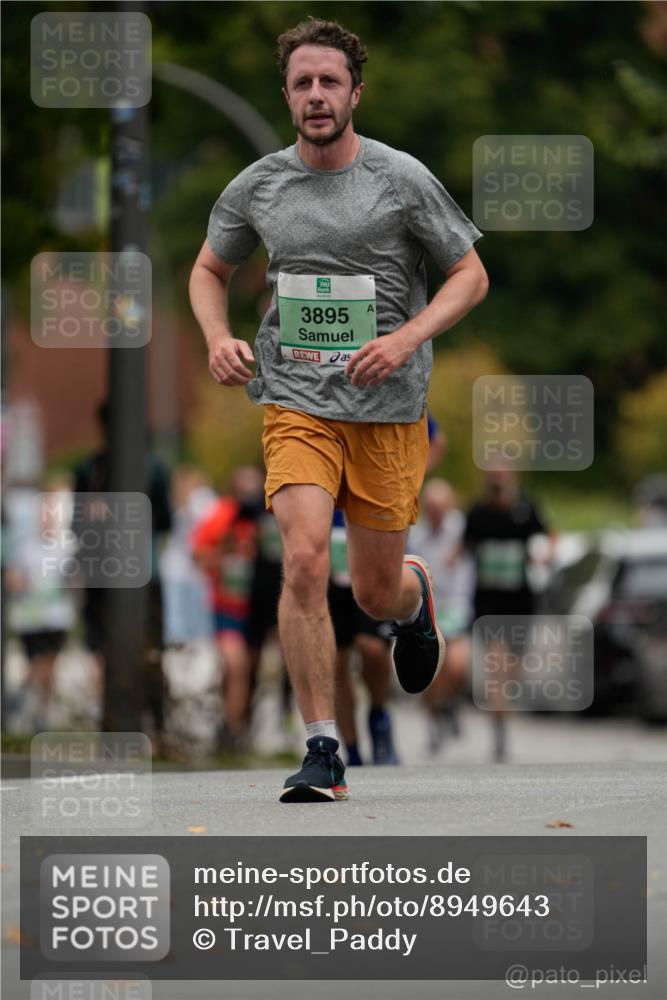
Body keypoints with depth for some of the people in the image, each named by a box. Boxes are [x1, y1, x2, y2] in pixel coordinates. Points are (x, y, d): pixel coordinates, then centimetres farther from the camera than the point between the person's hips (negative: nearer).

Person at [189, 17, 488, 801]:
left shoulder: (402, 180, -5)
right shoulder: (256, 188, 2)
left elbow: (471, 276, 2)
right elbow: (209, 271, 19)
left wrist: (407, 338, -14)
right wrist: (218, 340, -2)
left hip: (390, 411, -1)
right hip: (296, 403, 1)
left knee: (376, 594, 7)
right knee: (304, 563, -19)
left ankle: (415, 597, 47)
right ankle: (322, 752, -12)